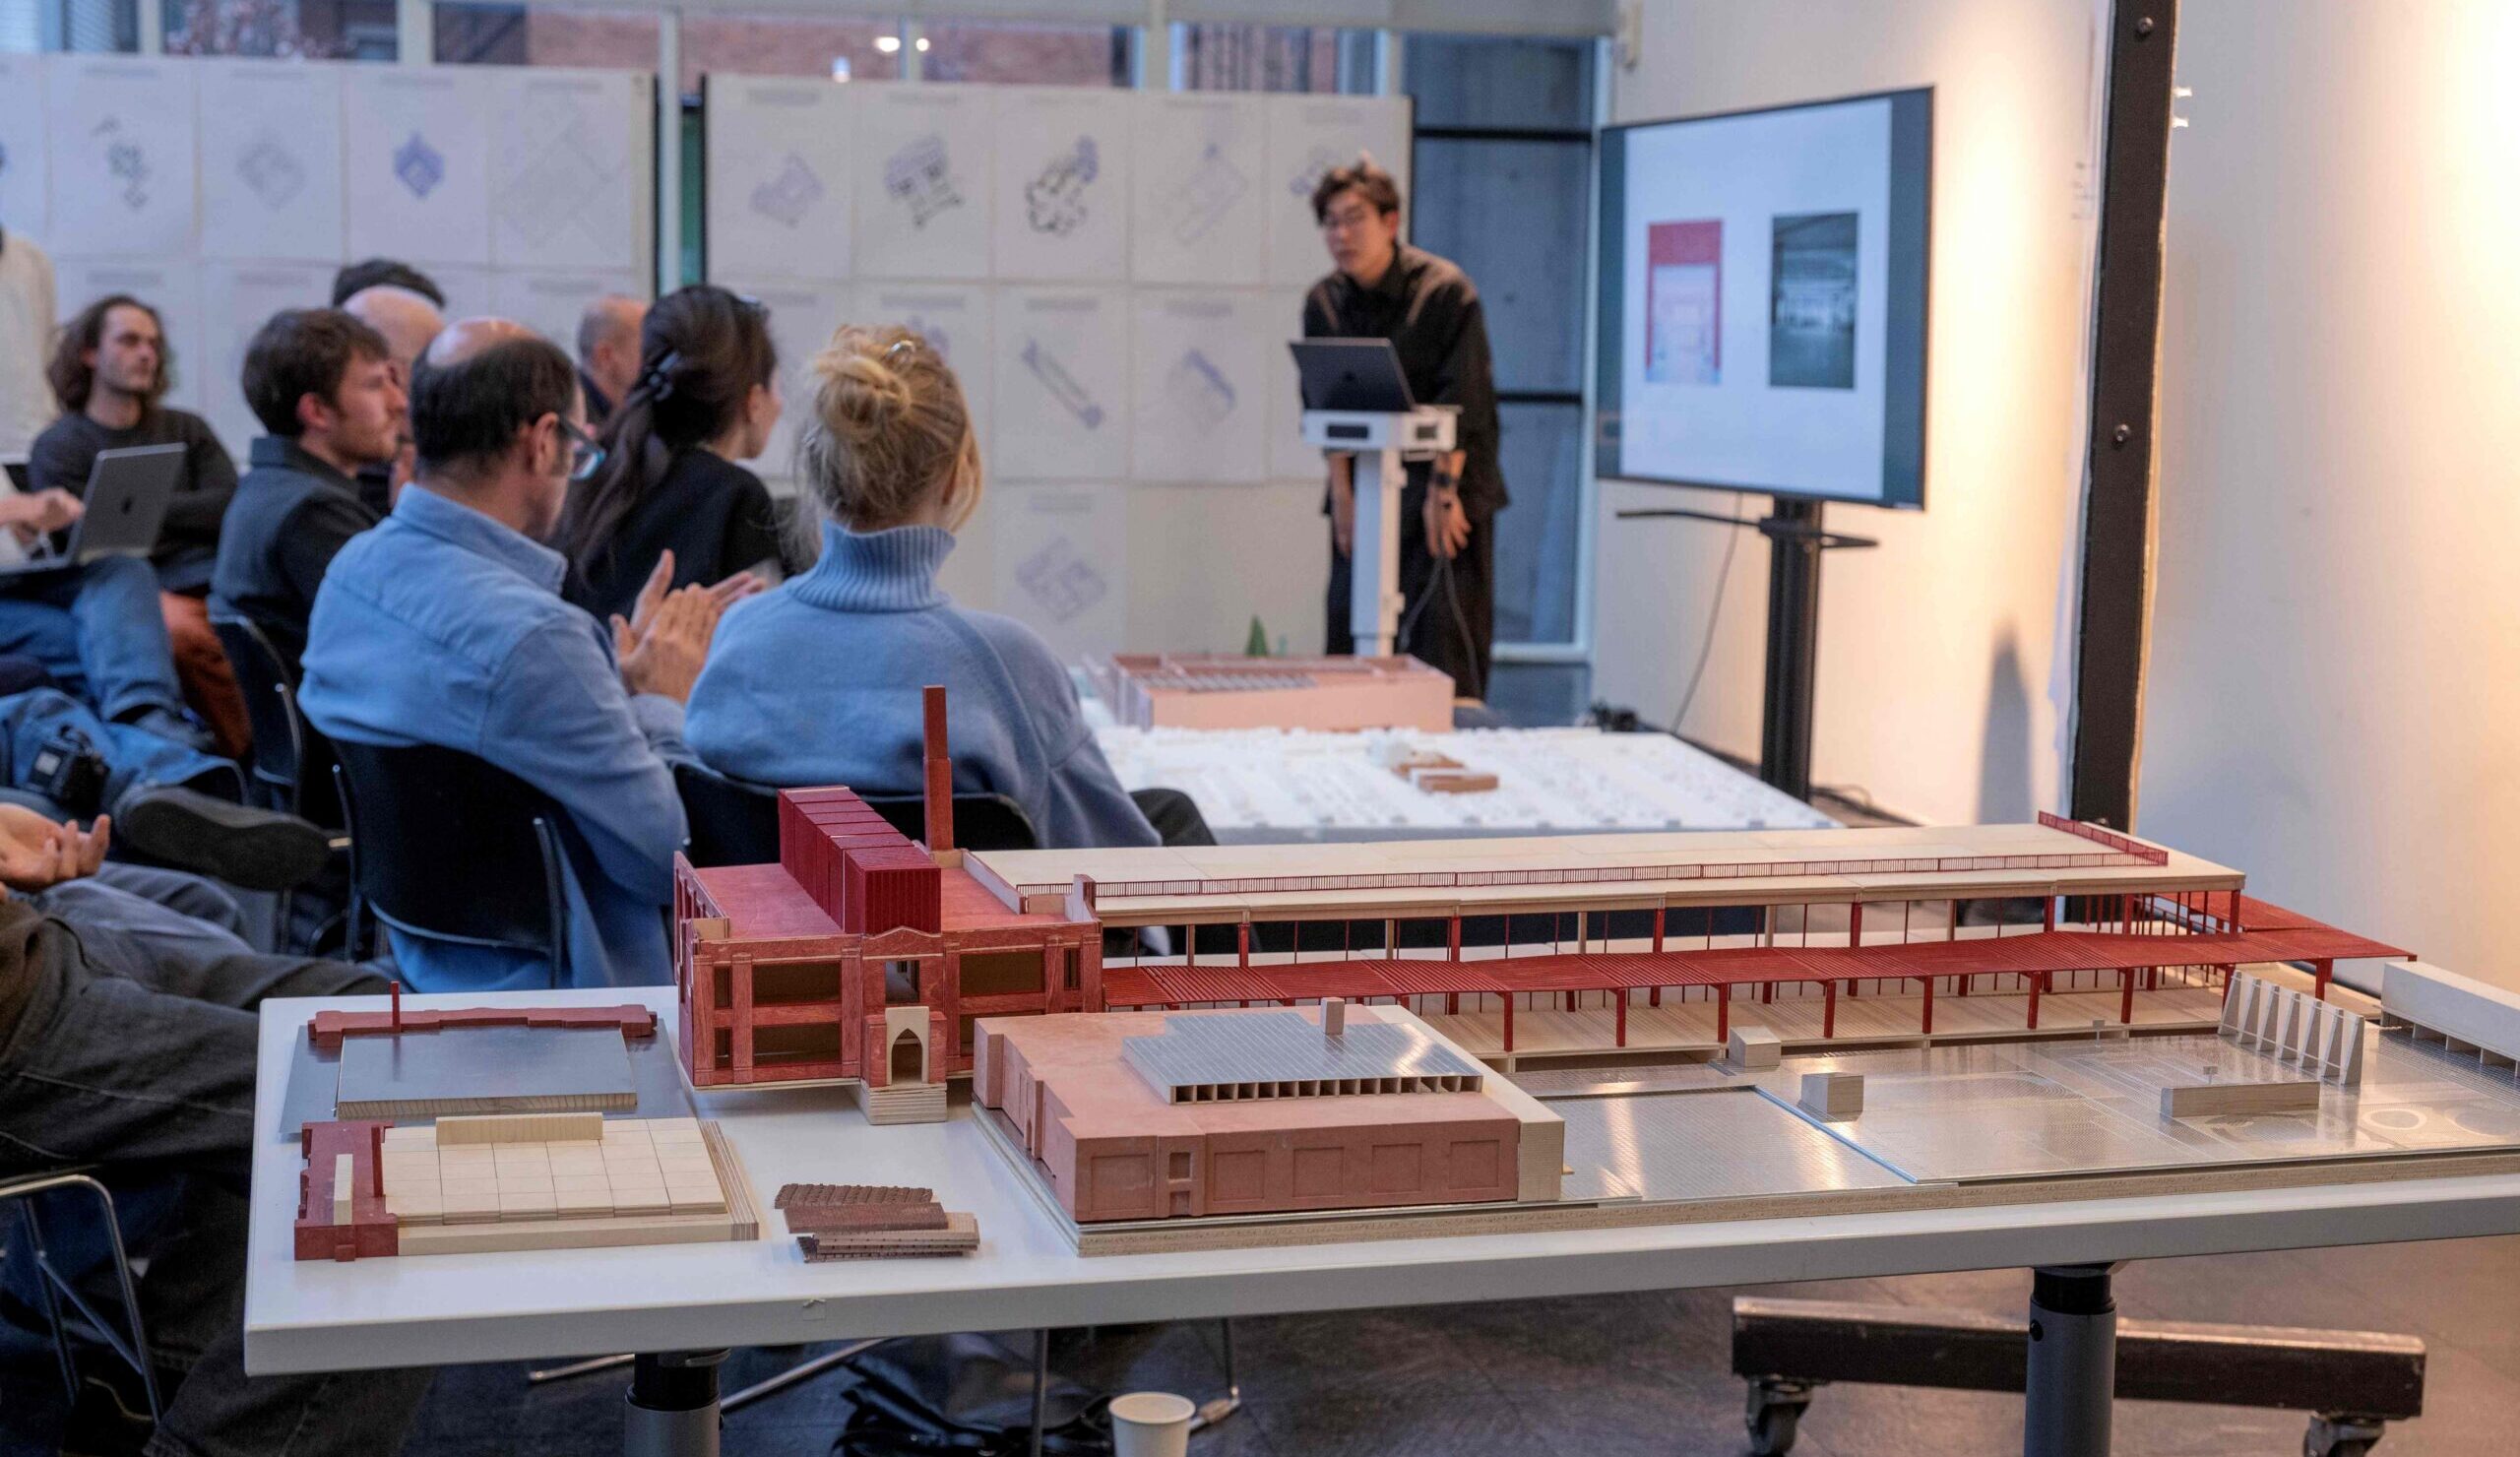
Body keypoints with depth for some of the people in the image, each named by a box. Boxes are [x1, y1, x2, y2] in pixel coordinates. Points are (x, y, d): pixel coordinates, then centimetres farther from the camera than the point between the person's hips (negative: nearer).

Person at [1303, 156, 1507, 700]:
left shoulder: (1446, 291, -12)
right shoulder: (1324, 302, 4)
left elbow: (1463, 402, -15)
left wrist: (1444, 489, -18)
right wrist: (1341, 491, -2)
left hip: (1443, 485, -5)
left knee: (1444, 632, -7)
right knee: (1350, 627, 3)